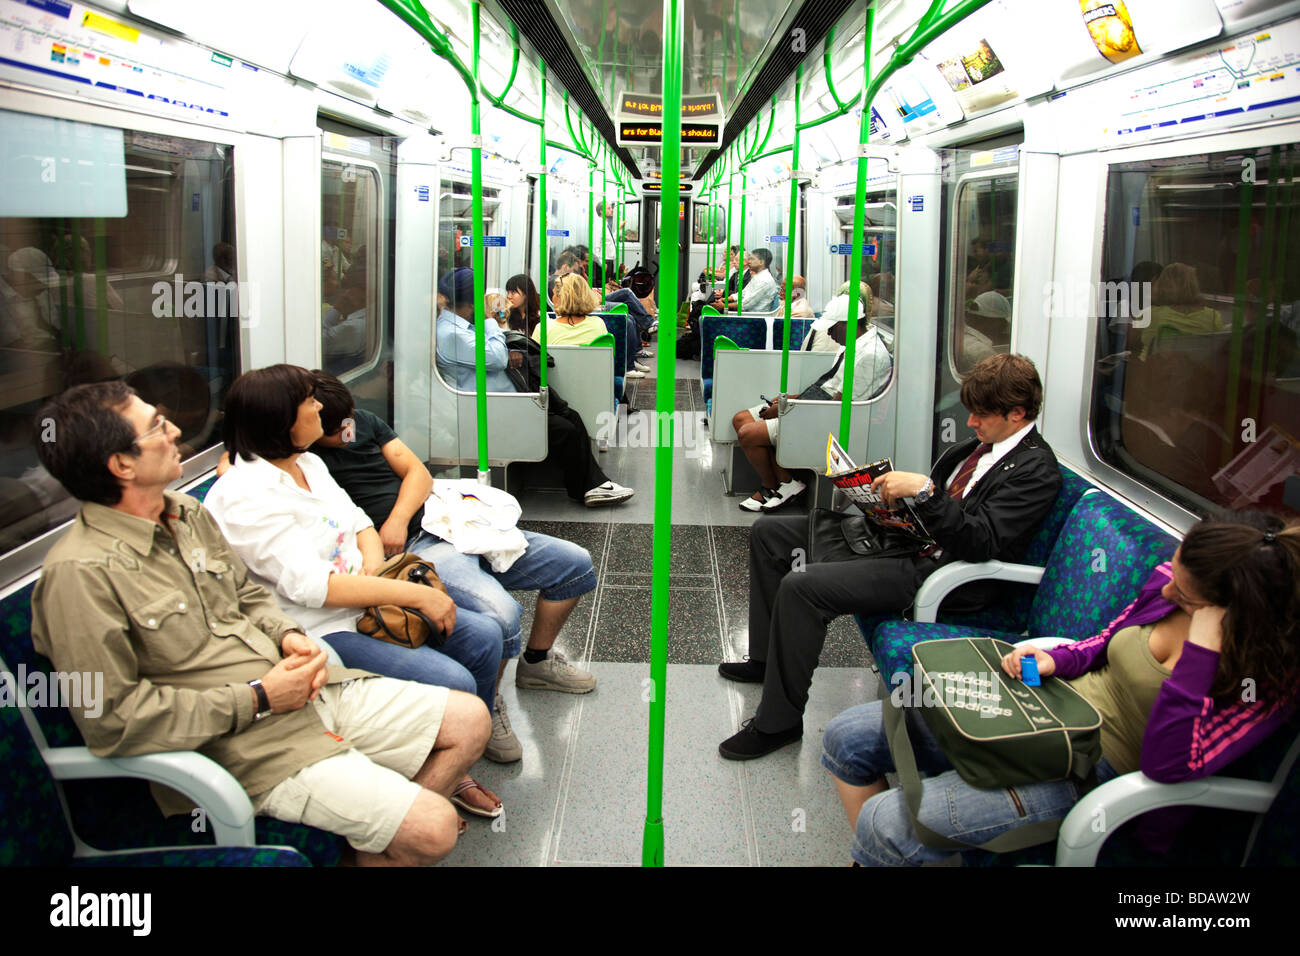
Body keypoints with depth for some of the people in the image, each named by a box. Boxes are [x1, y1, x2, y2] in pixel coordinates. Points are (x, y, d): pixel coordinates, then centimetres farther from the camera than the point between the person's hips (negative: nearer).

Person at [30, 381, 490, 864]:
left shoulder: (188, 513, 9)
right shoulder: (79, 574, -18)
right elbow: (113, 720, -21)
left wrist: (289, 636, -2)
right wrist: (258, 698, -17)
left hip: (312, 692, 8)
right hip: (247, 744, -8)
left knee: (470, 719, 7)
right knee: (433, 829, -18)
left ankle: (377, 836, 16)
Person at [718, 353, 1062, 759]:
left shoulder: (1036, 470, -14)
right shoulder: (981, 444, 13)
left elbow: (983, 541, -24)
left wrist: (924, 490, -28)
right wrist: (897, 488, 5)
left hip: (934, 571, -10)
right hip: (904, 536, 11)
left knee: (801, 586, -28)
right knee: (768, 532, 10)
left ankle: (779, 722, -12)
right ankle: (767, 659, 23)